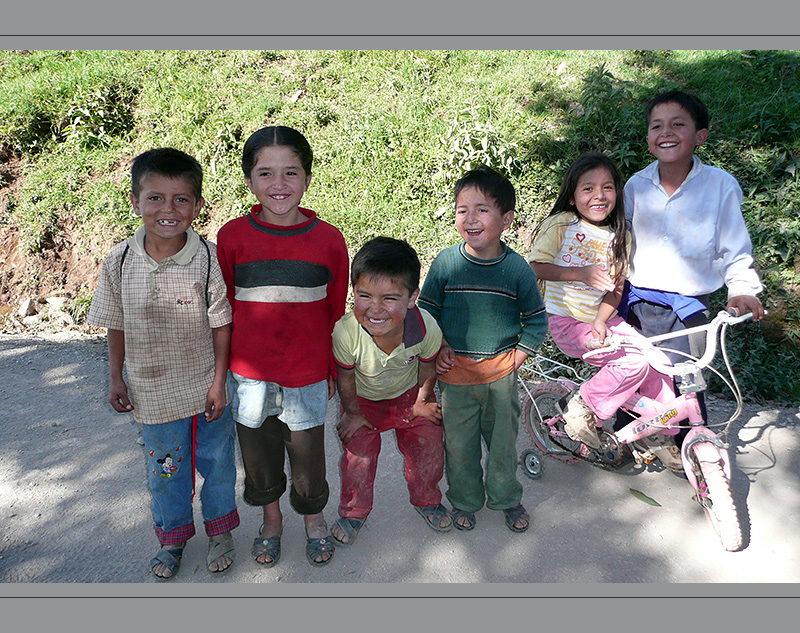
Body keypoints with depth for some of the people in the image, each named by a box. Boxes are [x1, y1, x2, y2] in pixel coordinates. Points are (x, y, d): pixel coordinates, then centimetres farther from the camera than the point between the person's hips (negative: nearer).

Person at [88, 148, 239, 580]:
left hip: (205, 390, -1)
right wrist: (116, 378, 4)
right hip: (152, 392, 2)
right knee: (164, 470, 19)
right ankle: (173, 537, 43)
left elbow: (221, 325, -10)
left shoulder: (209, 259, -16)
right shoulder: (119, 262, -9)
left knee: (216, 463, 16)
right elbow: (116, 326, 3)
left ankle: (219, 531, 42)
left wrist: (218, 383, -9)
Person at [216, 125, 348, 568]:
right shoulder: (232, 237, -6)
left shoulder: (328, 238, -7)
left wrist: (333, 370, 5)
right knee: (259, 453, 19)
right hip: (249, 373, 1)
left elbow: (336, 312, 1)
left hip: (308, 375, -1)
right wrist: (222, 366, 6)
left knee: (308, 454, 13)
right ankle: (271, 520, 45)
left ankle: (314, 518, 42)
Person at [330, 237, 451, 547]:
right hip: (363, 398, -1)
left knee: (428, 446, 7)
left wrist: (422, 403, 0)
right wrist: (353, 412, -5)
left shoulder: (426, 328, -36)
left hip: (409, 393, 1)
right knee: (357, 454, 5)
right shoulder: (346, 332, -40)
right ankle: (354, 511, 34)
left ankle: (427, 500, 39)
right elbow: (345, 376, -18)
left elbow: (427, 367, -12)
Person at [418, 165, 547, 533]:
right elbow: (426, 309, 3)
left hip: (501, 372, 0)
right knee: (458, 443, 12)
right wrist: (438, 348, -7)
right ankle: (464, 500, 36)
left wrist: (516, 357, -3)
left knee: (504, 439, 15)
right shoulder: (446, 262, -8)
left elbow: (536, 320, 2)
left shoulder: (517, 268, -8)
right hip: (455, 371, 0)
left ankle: (506, 499, 39)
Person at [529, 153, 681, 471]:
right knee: (634, 363, -22)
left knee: (659, 361, -6)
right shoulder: (560, 224, -8)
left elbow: (616, 287, 2)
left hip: (603, 319, 6)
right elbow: (535, 266, -15)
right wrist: (580, 273, -26)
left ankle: (658, 435, 15)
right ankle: (583, 406, -1)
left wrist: (601, 321, -15)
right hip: (567, 322, -6)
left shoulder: (619, 236, 7)